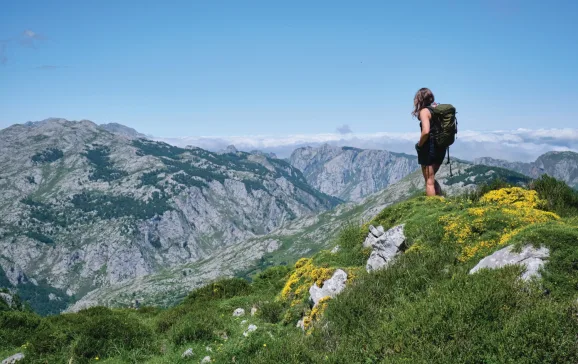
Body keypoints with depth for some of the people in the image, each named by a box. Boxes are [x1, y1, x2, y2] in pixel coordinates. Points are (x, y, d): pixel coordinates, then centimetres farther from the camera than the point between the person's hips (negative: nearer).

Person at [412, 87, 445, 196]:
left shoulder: (424, 111, -13)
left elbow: (426, 131, -25)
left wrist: (419, 145, -12)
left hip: (429, 149, -7)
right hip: (441, 148, 7)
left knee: (429, 181, 3)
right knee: (432, 179, 24)